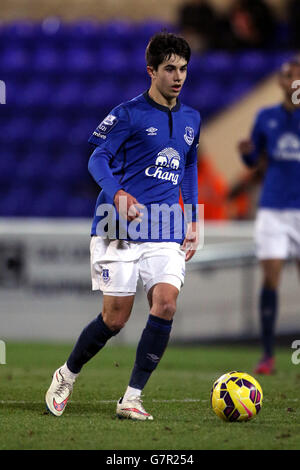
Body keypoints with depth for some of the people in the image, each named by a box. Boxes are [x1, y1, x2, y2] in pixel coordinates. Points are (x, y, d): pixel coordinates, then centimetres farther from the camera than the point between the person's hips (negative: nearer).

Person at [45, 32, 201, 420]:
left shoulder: (190, 119, 14)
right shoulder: (129, 113, -3)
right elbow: (98, 159, -7)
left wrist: (193, 221, 19)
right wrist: (119, 195, -25)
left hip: (166, 232, 4)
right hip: (120, 228, -4)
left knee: (166, 303, -16)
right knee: (115, 317, -4)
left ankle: (131, 398, -8)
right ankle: (66, 377, 23)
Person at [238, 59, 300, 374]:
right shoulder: (266, 117, 8)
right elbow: (253, 161, 16)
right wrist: (246, 151, -6)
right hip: (272, 209, 1)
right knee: (270, 278, -6)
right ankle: (268, 355, -1)